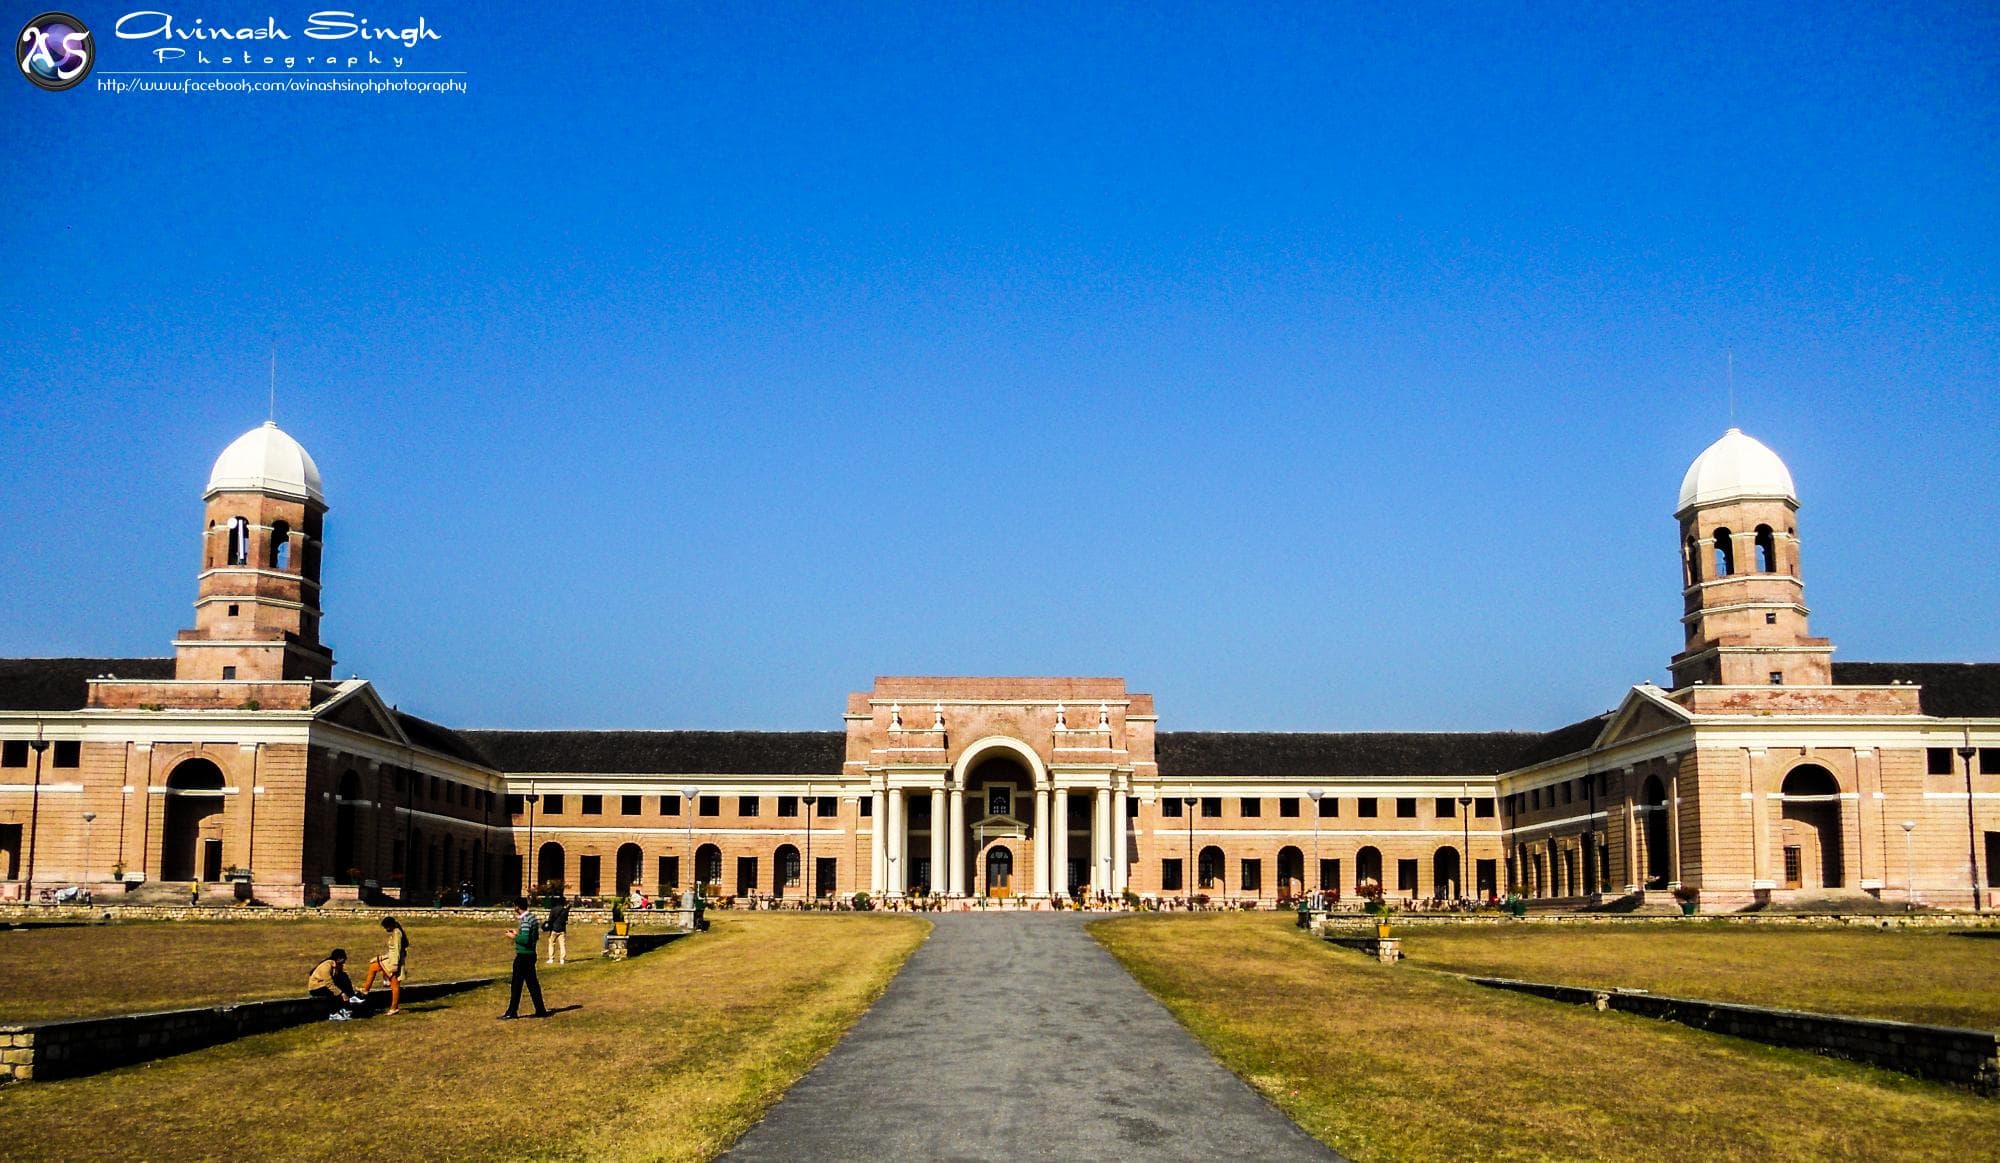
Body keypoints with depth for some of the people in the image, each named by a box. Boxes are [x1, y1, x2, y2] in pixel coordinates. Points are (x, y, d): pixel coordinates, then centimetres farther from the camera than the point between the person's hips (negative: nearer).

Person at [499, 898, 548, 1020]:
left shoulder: (525, 920, -18)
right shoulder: (532, 917, 10)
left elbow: (525, 940, -25)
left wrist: (513, 936, -10)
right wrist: (518, 933, 16)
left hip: (523, 956, -9)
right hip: (531, 954, 9)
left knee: (516, 984, 0)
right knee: (532, 983, 13)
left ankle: (512, 1012, 5)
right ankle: (540, 1010, 15)